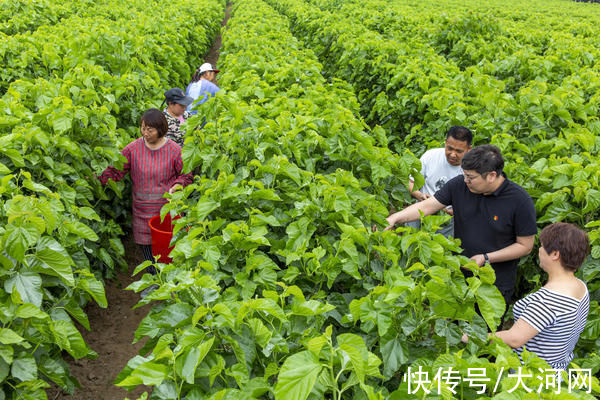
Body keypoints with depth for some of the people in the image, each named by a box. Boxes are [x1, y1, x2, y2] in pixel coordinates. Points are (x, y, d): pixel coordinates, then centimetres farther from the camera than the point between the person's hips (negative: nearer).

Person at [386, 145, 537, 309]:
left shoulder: (520, 201, -19)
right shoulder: (459, 184, -10)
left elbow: (525, 246, -13)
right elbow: (427, 206, -7)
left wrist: (486, 258, -19)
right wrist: (395, 218, -20)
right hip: (460, 274, 4)